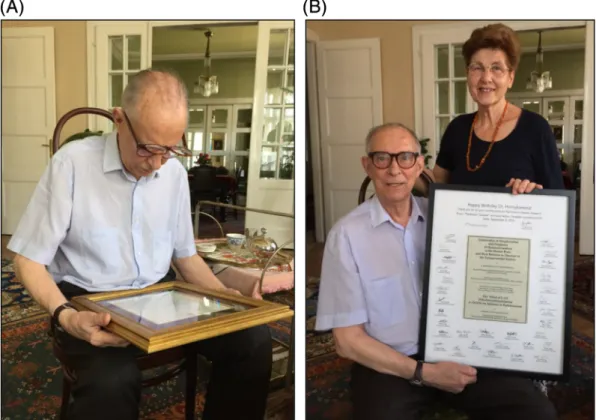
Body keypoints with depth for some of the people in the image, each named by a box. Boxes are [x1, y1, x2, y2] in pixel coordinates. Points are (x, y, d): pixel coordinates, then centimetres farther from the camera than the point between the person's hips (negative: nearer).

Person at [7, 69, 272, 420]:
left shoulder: (175, 172, 3)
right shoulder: (72, 163, -13)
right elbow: (29, 261, -7)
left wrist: (223, 296, -4)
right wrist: (64, 316, -25)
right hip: (89, 300, -4)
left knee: (254, 338, -17)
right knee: (112, 382, -37)